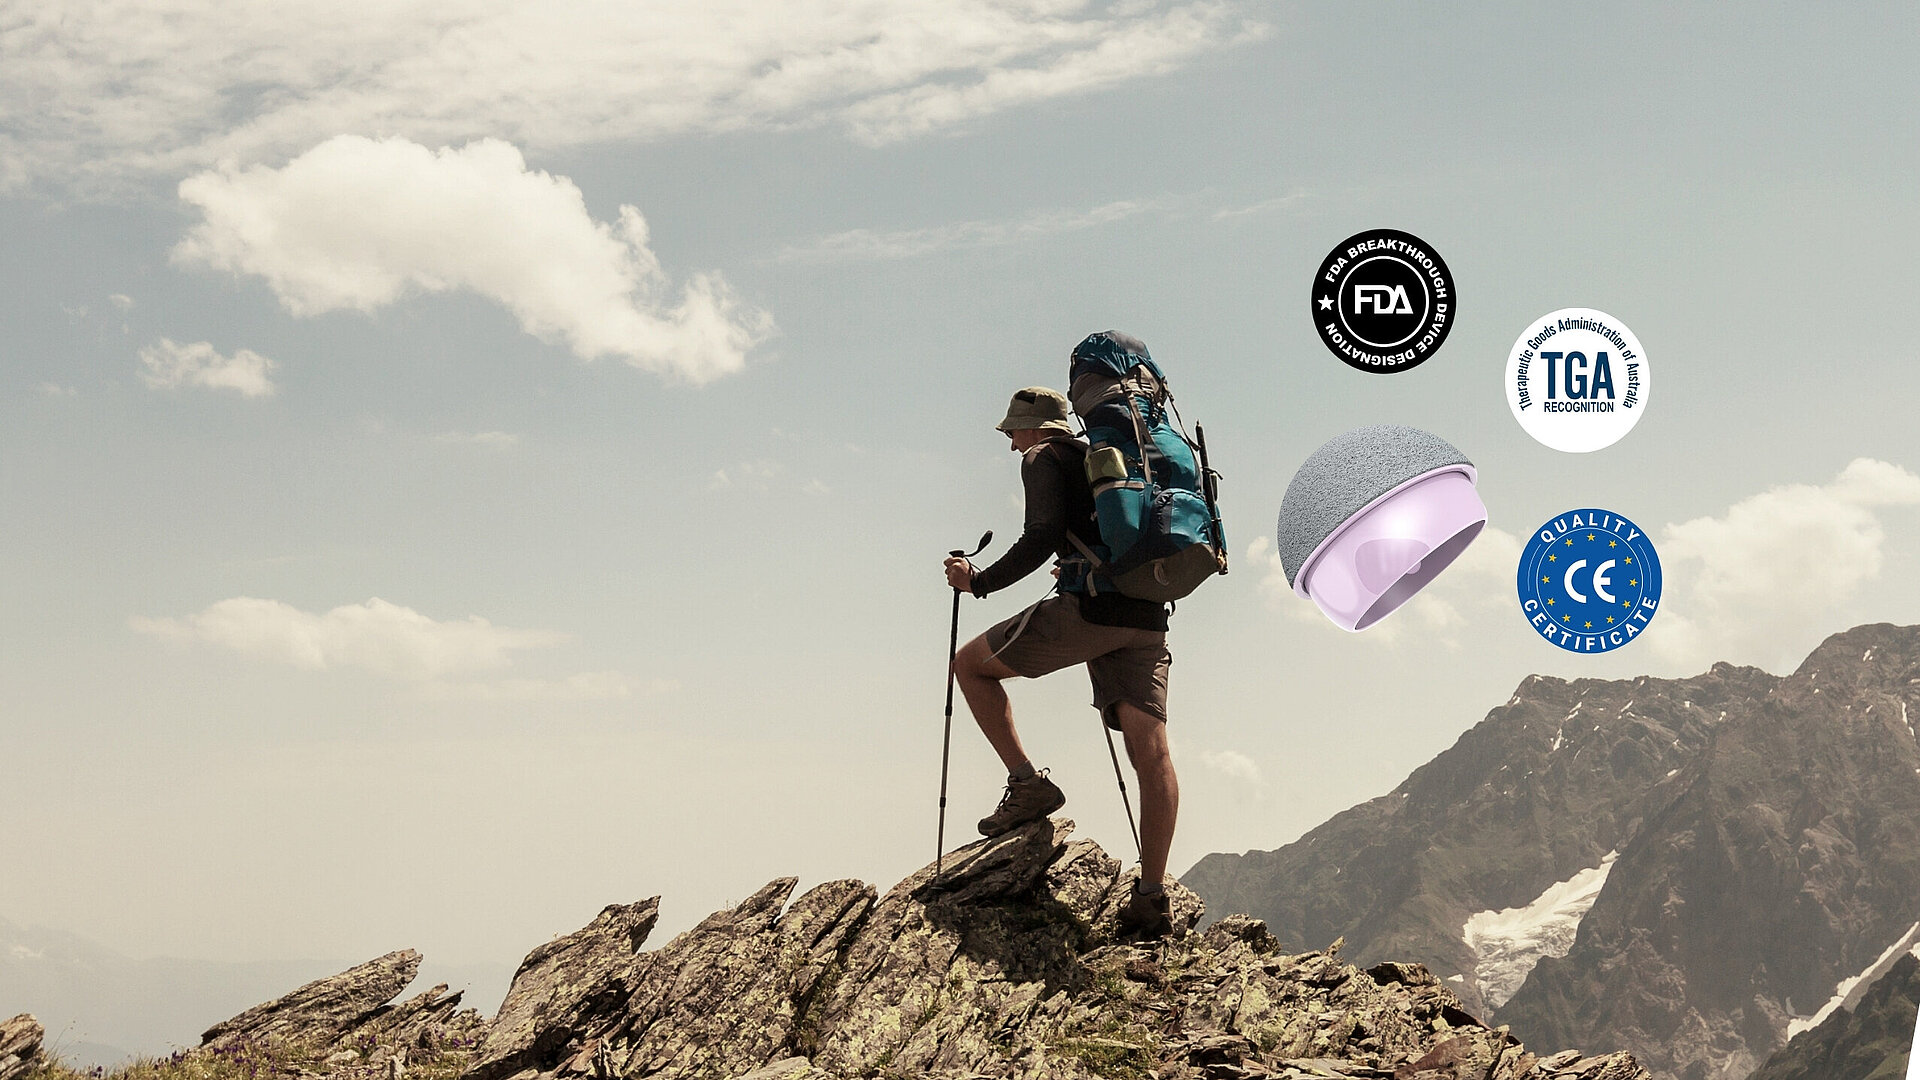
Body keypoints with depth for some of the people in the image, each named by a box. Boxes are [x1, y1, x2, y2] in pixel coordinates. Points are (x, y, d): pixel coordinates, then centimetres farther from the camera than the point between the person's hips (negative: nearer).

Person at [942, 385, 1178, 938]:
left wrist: (979, 581, 0)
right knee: (1151, 751, -5)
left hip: (1086, 610, -7)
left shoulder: (1043, 458, 7)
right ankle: (1152, 895, -14)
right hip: (1146, 618, 7)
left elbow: (1041, 537, -10)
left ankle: (1027, 784, 3)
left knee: (971, 664, 14)